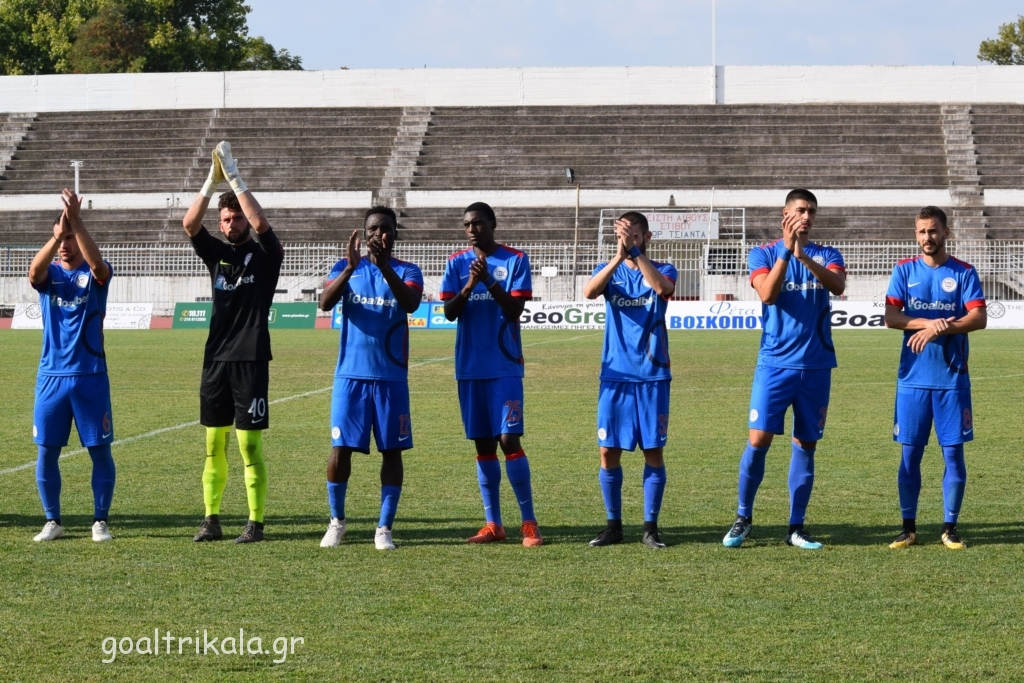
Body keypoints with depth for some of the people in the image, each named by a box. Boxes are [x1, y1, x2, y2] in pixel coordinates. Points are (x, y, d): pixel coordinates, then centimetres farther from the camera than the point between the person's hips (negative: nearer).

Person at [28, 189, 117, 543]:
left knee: (100, 451, 1)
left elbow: (97, 264, -26)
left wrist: (76, 221, -34)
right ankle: (52, 521, 15)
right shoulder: (49, 275, 4)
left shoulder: (95, 274, 0)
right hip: (51, 376, 2)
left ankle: (101, 521, 12)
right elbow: (34, 270, -21)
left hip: (91, 376, -2)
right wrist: (59, 232, -36)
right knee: (46, 451, 3)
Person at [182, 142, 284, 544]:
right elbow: (190, 224, -3)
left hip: (250, 360, -5)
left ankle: (256, 523, -2)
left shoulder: (265, 255, 0)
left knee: (249, 445, -5)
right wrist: (212, 182, -12)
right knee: (214, 443, 6)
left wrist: (235, 179, -18)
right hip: (216, 359, 5)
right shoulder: (217, 254, 12)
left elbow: (261, 224, -20)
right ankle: (211, 520, 11)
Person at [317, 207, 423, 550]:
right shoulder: (346, 267, 5)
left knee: (392, 450, 0)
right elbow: (325, 303, -13)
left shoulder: (407, 271, 2)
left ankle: (385, 528, 6)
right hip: (351, 374, 0)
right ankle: (336, 521, 16)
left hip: (392, 377, 0)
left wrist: (385, 267, -32)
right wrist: (350, 268, -27)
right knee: (341, 448, -1)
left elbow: (411, 304, -19)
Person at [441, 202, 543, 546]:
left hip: (505, 366, -3)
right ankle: (493, 524, 10)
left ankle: (529, 523, -6)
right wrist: (468, 285, -18)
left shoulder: (515, 260, -1)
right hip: (470, 368, 3)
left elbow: (515, 309, -9)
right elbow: (449, 312, -1)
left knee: (509, 439, -10)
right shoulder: (457, 263, 7)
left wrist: (489, 281, -21)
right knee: (483, 444, 6)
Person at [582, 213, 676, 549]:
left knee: (654, 451, 0)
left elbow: (663, 287, -23)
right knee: (609, 451, 1)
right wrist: (619, 257, -29)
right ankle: (613, 525, 12)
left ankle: (650, 526, 9)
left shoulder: (663, 270, 3)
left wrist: (634, 251, -28)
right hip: (615, 375, 1)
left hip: (652, 376, -1)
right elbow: (589, 291, -17)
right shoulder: (609, 270, 6)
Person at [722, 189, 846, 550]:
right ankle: (743, 518, 7)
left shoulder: (827, 255, 7)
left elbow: (838, 286, -15)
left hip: (816, 364, 2)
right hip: (775, 362, -2)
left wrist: (803, 254, -28)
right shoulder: (764, 254, 2)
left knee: (806, 445, 5)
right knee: (759, 439, -8)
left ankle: (796, 527, 11)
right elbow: (767, 294, -15)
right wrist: (786, 251, -22)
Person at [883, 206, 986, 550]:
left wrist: (940, 329, -21)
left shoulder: (964, 273, 2)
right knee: (910, 453, 3)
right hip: (913, 378, 1)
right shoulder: (904, 271, 5)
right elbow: (890, 317, -5)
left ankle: (950, 528, 9)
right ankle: (908, 528, 11)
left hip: (952, 378, -1)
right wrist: (928, 322, -19)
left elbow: (979, 318, -9)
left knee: (953, 453, 1)